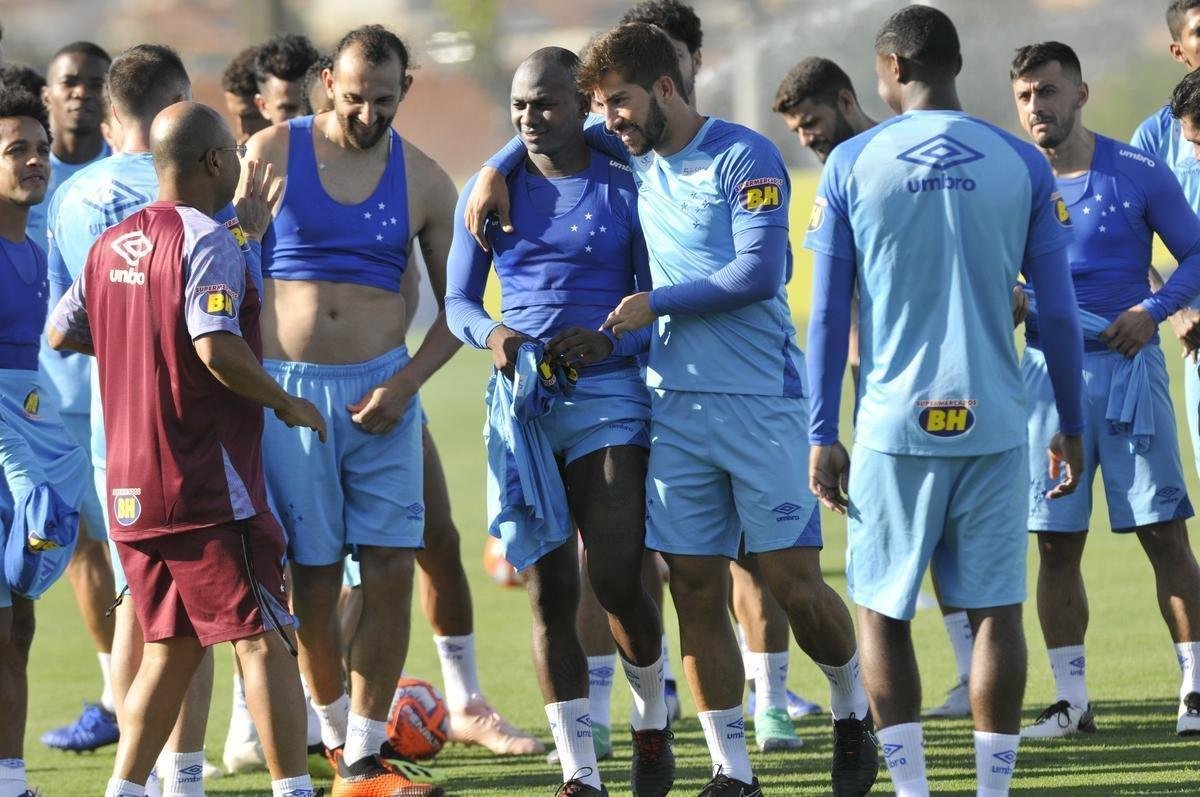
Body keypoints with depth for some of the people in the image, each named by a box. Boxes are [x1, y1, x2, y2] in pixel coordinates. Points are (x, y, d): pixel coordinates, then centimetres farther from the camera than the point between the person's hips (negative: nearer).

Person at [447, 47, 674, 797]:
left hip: (608, 393, -3)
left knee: (619, 582, -11)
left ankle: (653, 723, 17)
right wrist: (491, 335, -12)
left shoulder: (624, 191, 1)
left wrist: (610, 341, -18)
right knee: (550, 591, 0)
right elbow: (458, 300, 10)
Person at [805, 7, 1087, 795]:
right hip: (993, 423, 0)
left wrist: (823, 436, 6)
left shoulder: (852, 164, 1)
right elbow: (1058, 313, 4)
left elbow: (828, 312, 1)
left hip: (895, 426, 0)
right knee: (996, 610, 3)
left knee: (883, 611, 10)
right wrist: (1072, 428, 14)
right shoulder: (1022, 166, 2)